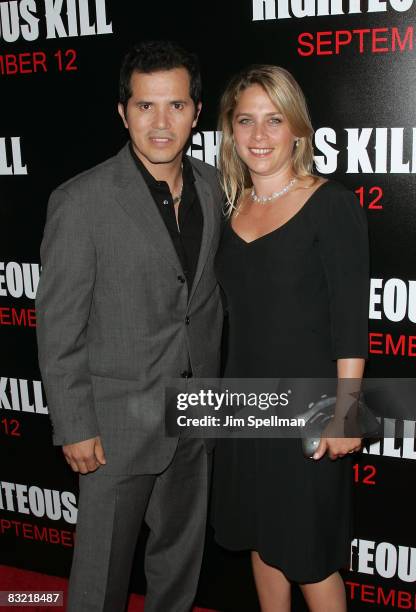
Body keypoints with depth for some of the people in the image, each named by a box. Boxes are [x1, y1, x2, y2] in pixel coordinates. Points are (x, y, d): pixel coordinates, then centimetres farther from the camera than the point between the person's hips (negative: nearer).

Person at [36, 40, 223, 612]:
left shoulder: (211, 186, 0)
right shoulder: (81, 202, -18)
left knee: (183, 549, 23)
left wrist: (213, 384, 12)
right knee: (104, 565, 13)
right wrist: (74, 428, -12)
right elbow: (60, 329, -14)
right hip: (119, 419, -5)